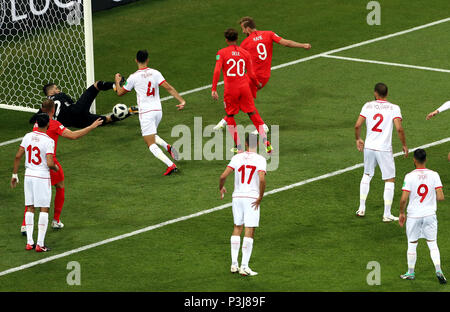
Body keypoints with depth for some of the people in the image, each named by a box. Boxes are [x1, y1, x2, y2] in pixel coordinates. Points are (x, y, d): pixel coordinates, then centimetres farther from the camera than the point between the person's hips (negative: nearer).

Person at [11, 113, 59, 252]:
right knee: (44, 209, 2)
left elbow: (18, 156, 2)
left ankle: (29, 242, 12)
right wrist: (55, 168, 3)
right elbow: (50, 163, -20)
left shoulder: (28, 136, 1)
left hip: (29, 175, 5)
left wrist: (14, 175, 11)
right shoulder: (48, 141, -15)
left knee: (30, 208, 12)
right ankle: (40, 244, -1)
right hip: (42, 177, -5)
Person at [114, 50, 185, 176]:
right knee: (152, 136, 29)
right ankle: (168, 147, 2)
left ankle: (171, 165, -20)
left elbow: (120, 93, 8)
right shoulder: (155, 73, 1)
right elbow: (169, 88, -8)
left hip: (145, 113, -5)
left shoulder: (134, 77, -6)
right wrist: (181, 100, -9)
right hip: (158, 110, 5)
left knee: (151, 144, -4)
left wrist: (117, 81, 27)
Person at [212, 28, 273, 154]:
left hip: (230, 89, -2)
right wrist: (258, 84, 28)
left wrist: (214, 89, -14)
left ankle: (238, 147, 10)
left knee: (230, 117, 14)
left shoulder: (222, 53, -1)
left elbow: (217, 71, -13)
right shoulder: (245, 53, 7)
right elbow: (251, 74, 9)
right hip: (244, 87, 2)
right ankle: (266, 143, -1)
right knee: (253, 114, 9)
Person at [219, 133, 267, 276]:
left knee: (237, 228, 17)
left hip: (237, 196, 3)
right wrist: (260, 198, -10)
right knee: (249, 232, 0)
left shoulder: (237, 157, 1)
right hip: (252, 198, -3)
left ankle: (234, 264, 15)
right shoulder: (260, 160, -7)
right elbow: (262, 179, -21)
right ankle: (244, 266, -2)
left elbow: (223, 176, -4)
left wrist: (221, 188, 16)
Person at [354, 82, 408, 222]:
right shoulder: (394, 108, -7)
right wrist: (404, 145, -3)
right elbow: (399, 128, -17)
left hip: (369, 147, 3)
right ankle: (387, 214, 6)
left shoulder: (368, 106, 0)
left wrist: (358, 139, 14)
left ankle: (361, 208, 25)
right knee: (390, 180, 8)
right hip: (384, 149, -3)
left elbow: (357, 125, -4)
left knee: (367, 175, 24)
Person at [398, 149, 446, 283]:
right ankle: (438, 270, -4)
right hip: (430, 215, 1)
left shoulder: (409, 176, -12)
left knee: (412, 245, 13)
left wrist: (401, 213, 2)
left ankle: (411, 272, 23)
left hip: (414, 216, -1)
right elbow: (440, 197, -11)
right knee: (433, 244, 11)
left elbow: (404, 199, -14)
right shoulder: (434, 175, -7)